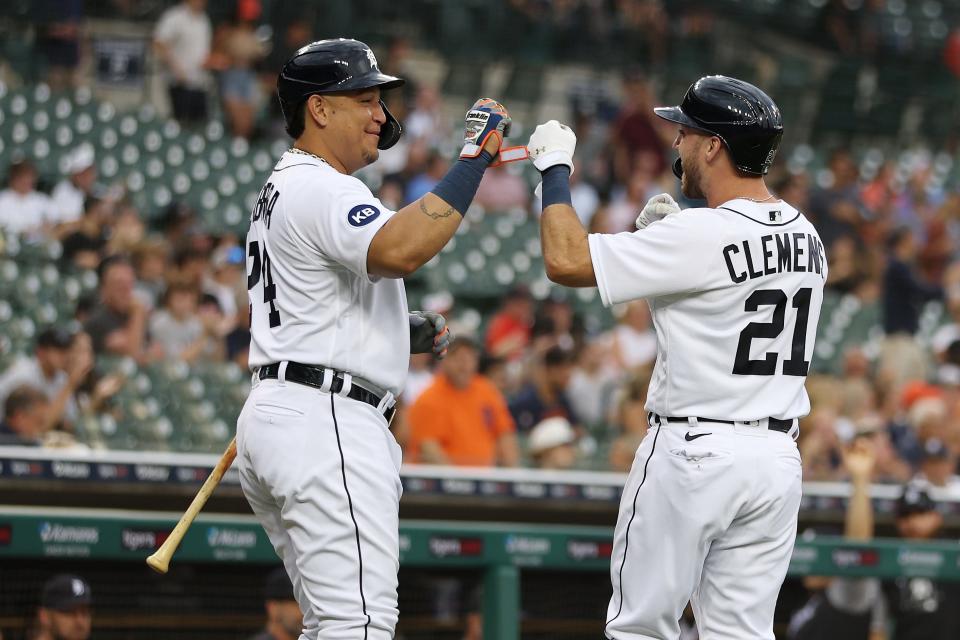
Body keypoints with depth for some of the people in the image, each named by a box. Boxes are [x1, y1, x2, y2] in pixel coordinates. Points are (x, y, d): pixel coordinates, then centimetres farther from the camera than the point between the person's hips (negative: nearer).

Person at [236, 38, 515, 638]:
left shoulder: (282, 190, 22)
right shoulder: (321, 189, -12)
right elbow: (400, 251, -31)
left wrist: (404, 333, 15)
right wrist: (474, 159, -24)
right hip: (325, 420, -11)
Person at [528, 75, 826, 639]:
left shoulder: (699, 237, -16)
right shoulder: (807, 238, 8)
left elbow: (566, 261, -16)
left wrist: (555, 167, -3)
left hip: (693, 451, -7)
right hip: (779, 459, 7)